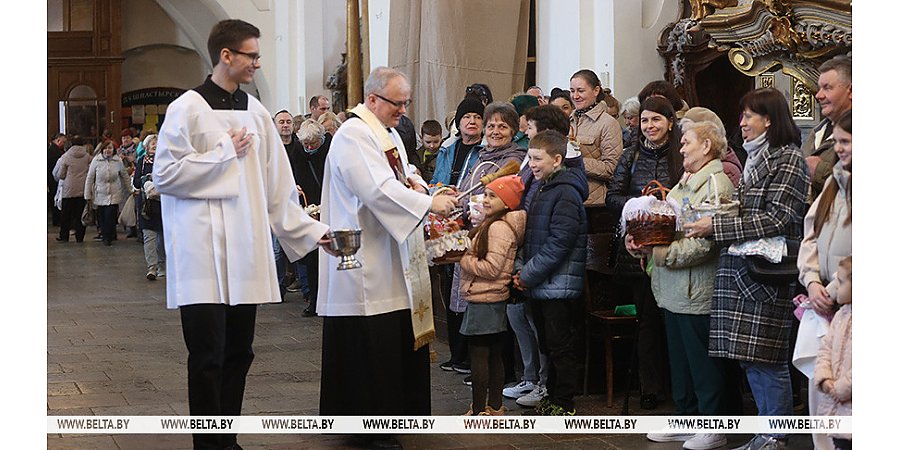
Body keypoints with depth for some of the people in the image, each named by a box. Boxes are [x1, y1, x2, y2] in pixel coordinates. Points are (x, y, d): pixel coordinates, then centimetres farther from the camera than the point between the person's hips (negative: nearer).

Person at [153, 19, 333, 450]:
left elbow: (278, 187, 14)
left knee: (238, 353, 10)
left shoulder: (256, 113, 11)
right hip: (204, 256, -6)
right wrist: (226, 152, -10)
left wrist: (311, 231, 9)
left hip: (245, 253, 6)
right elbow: (165, 175, -14)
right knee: (208, 355, -5)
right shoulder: (188, 109, -6)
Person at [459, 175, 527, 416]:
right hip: (495, 299, 10)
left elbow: (491, 268, -20)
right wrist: (466, 257, 1)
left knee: (478, 355, -5)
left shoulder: (499, 228, -16)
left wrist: (462, 259, -13)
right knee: (494, 355, 15)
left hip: (485, 300, -10)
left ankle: (479, 410, -2)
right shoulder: (492, 225, 15)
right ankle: (495, 406, 23)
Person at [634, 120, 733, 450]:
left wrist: (657, 252, -21)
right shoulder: (685, 182, 18)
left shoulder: (716, 184, -13)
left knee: (701, 360, -1)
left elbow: (703, 243, -22)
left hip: (697, 292, -9)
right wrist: (641, 243, -2)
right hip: (673, 289, 9)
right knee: (679, 357, 15)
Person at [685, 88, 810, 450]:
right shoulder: (755, 159, 18)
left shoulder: (789, 159, -7)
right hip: (740, 269, 8)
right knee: (748, 356, 9)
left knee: (766, 358, -5)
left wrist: (715, 227, -16)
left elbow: (776, 220, -16)